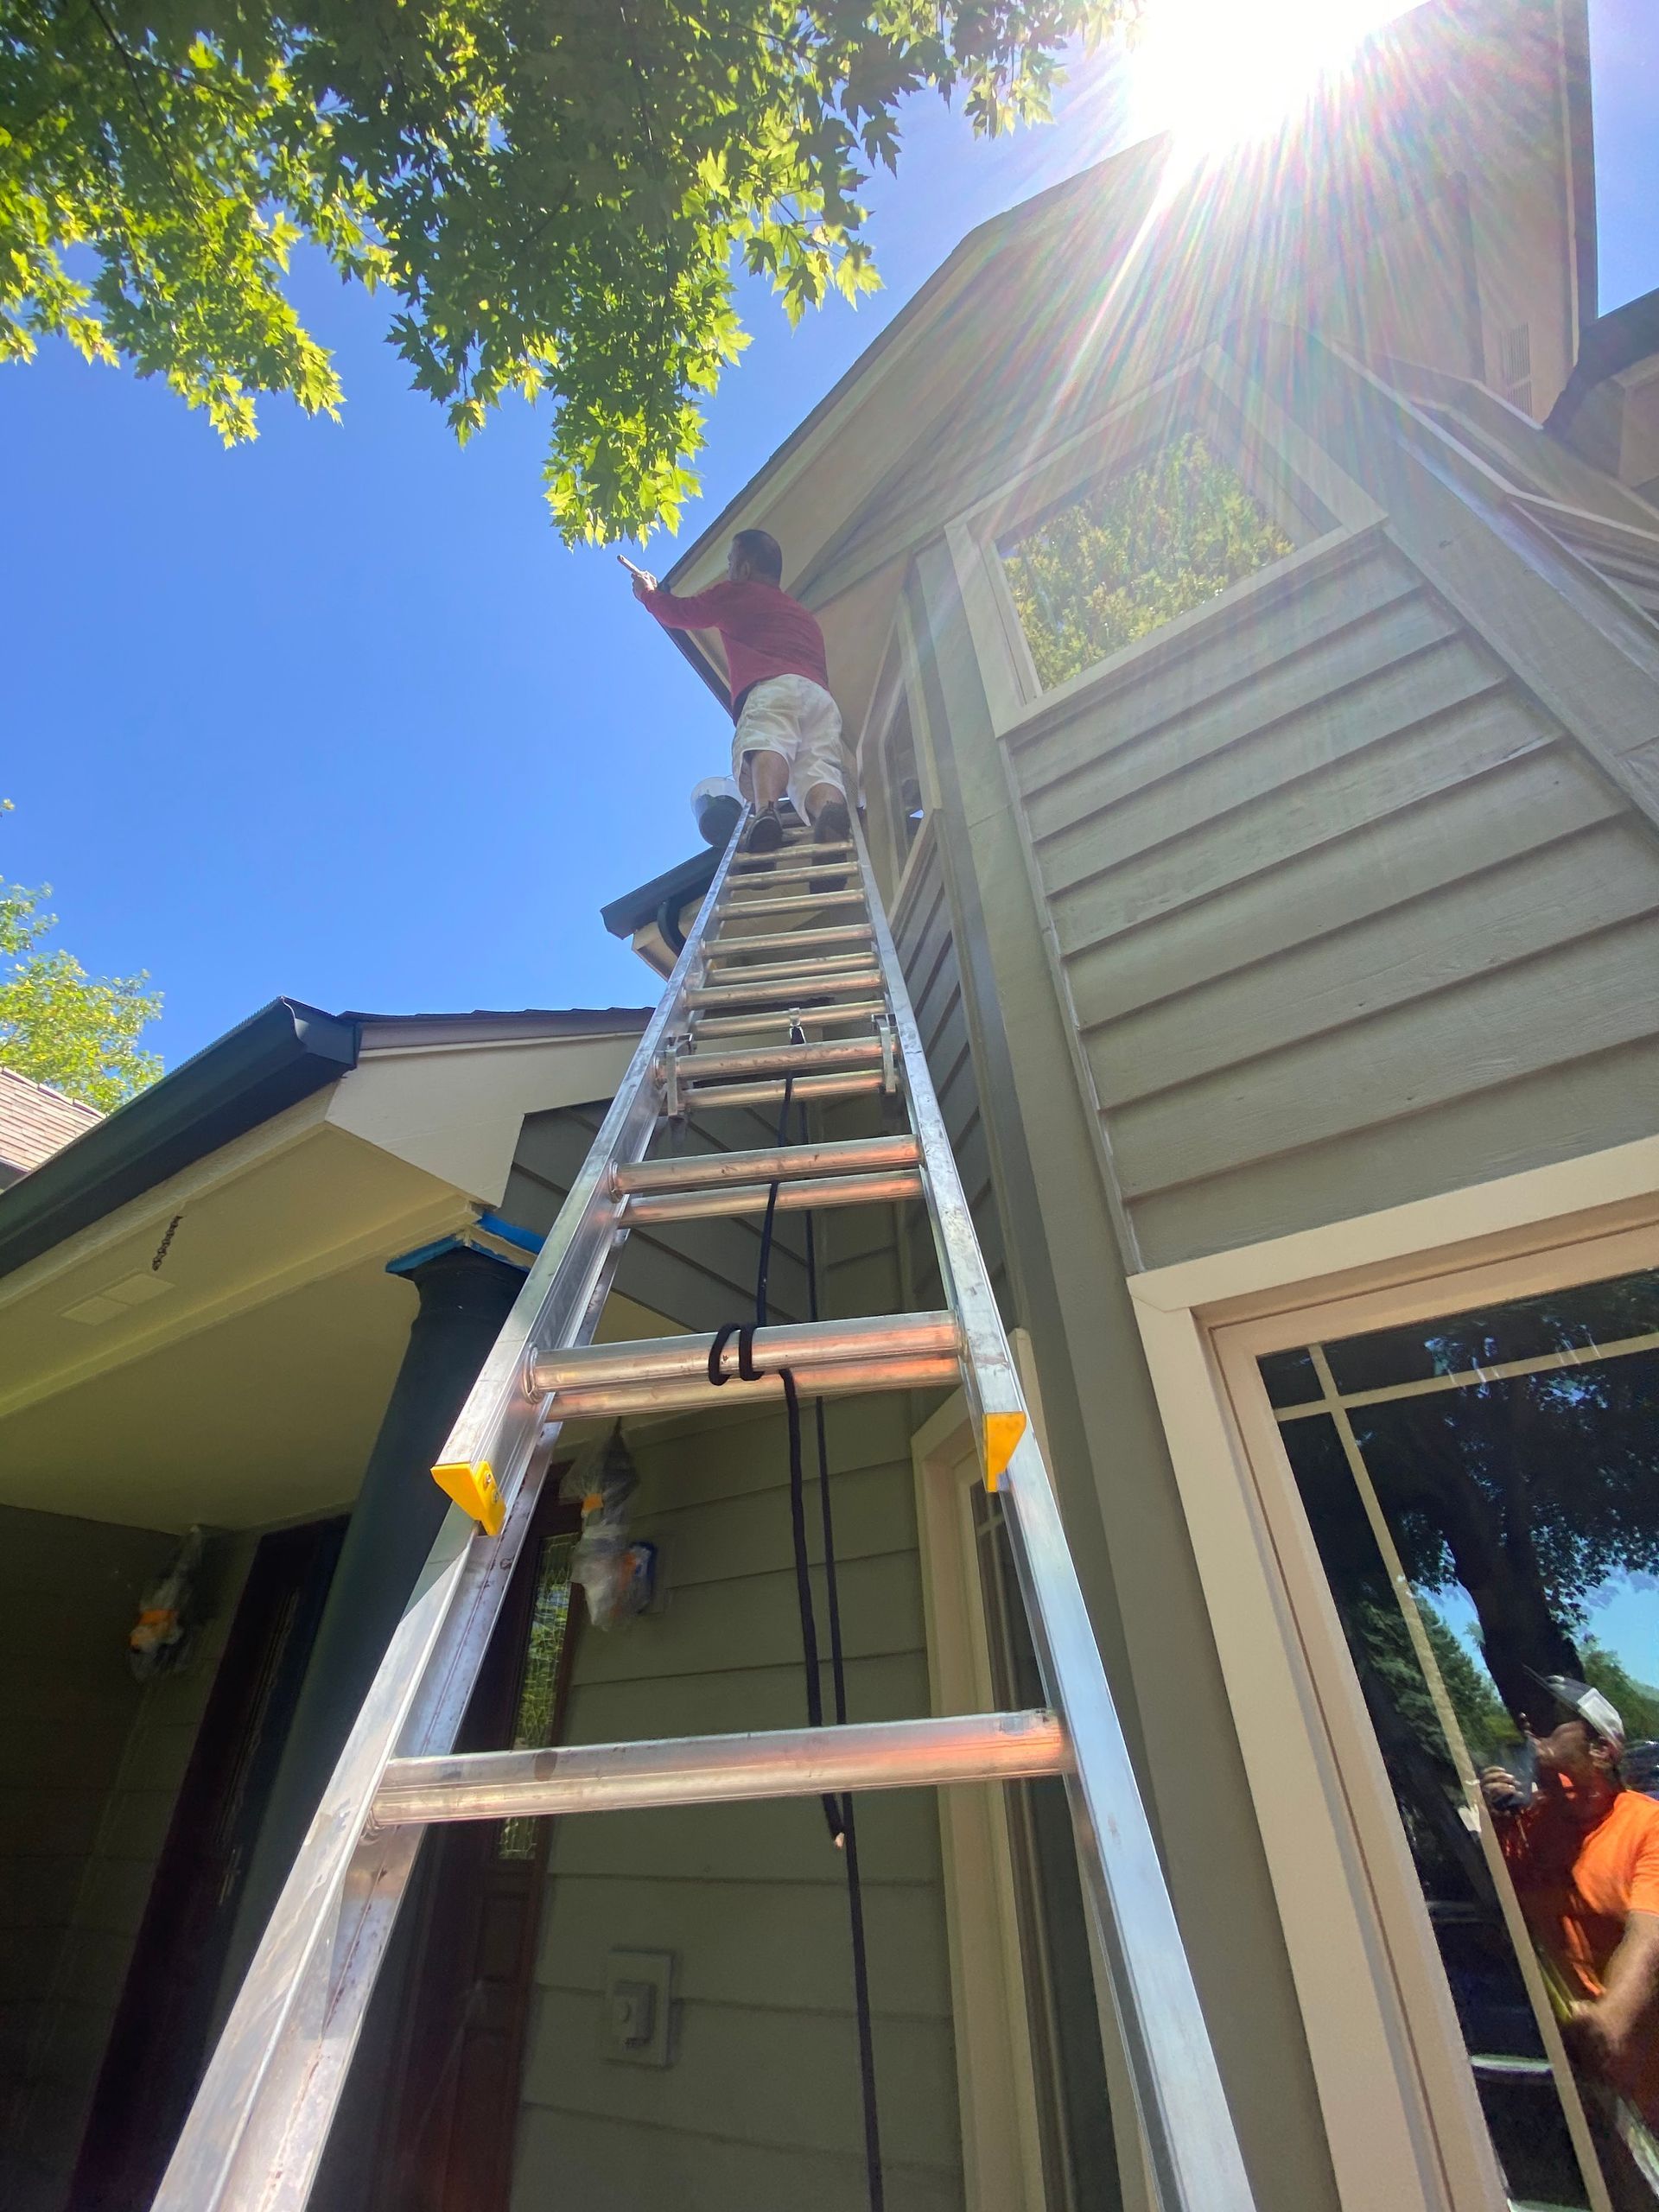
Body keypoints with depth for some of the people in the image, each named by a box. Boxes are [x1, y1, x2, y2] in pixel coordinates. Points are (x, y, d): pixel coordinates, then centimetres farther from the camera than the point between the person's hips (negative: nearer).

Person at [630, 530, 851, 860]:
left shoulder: (737, 594, 24)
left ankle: (767, 811, -61)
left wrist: (647, 592, 54)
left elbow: (677, 613, 34)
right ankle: (831, 811, -50)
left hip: (774, 688, -5)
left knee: (764, 744, -30)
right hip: (822, 696, 5)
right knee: (818, 769, -18)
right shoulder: (802, 614, 42)